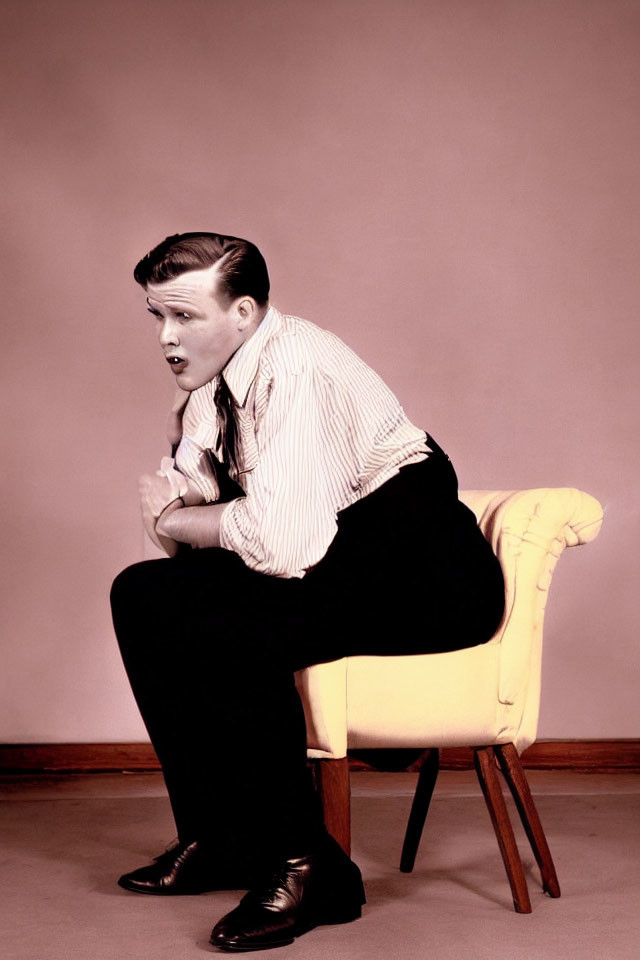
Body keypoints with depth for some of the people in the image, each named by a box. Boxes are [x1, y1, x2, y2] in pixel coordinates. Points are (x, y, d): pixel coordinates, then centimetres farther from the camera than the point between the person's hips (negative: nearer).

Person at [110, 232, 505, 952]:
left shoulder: (297, 366, -20)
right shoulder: (208, 383, 7)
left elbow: (286, 543, -29)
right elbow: (186, 532, 10)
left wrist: (180, 518, -13)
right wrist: (176, 503, -13)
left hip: (424, 575, -9)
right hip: (333, 567, 9)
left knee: (229, 633, -29)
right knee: (146, 593, -2)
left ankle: (305, 865, -13)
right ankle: (215, 840, 5)